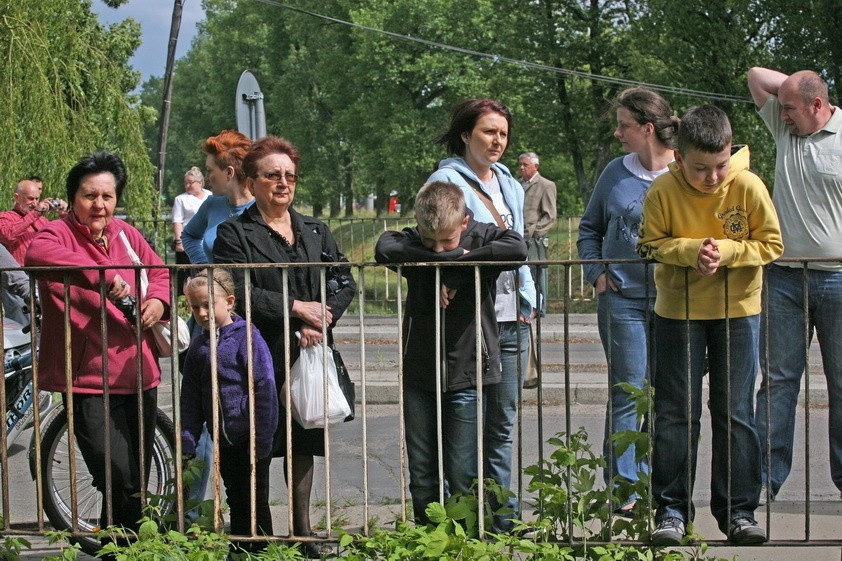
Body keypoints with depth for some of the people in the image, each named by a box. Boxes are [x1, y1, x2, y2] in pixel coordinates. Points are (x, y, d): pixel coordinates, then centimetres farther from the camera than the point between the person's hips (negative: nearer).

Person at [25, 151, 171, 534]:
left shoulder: (125, 234, 12)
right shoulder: (59, 234, -8)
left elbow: (160, 272, 22)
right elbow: (38, 254, -31)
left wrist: (158, 299, -3)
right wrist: (104, 276, -41)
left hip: (139, 375, 7)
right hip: (90, 380, -6)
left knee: (138, 485, 14)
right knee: (122, 484, -18)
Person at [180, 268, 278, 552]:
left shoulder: (247, 337, -12)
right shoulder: (198, 346, 6)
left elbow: (265, 390, -14)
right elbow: (191, 400, 11)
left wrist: (262, 441, -16)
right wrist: (187, 442, 4)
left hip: (250, 438, -6)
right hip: (223, 440, 6)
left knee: (255, 502, 3)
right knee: (235, 501, 15)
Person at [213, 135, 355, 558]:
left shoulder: (316, 232, 17)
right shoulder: (234, 234, 1)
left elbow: (344, 283, 9)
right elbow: (237, 292, -12)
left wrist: (320, 320, -9)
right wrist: (297, 308, -13)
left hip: (310, 355, 4)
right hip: (261, 357, -4)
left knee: (304, 443, 7)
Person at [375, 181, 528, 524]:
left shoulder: (482, 238, -7)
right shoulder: (412, 241, -4)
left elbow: (517, 249, -27)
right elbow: (384, 250, -25)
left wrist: (457, 271, -24)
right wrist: (454, 257, -25)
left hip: (467, 372, -2)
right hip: (419, 374, 3)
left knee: (462, 476, -2)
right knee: (421, 475, 10)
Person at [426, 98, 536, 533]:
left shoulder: (510, 185, 18)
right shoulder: (447, 181, -5)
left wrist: (527, 301, 16)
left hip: (511, 318, 7)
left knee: (502, 423, 10)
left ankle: (504, 514, 15)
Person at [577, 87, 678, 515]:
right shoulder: (615, 174, 6)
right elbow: (589, 228, 17)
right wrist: (597, 273, 4)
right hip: (623, 300, 0)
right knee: (627, 392, -2)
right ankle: (622, 487, 2)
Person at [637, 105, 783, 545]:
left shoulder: (749, 187, -14)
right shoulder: (663, 191, -14)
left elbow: (770, 244, -7)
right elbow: (650, 244, -5)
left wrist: (726, 251, -23)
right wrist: (692, 250, -23)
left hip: (737, 310, 0)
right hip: (678, 311, 0)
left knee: (735, 413, 3)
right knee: (676, 414, 2)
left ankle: (738, 509, 11)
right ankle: (671, 509, 9)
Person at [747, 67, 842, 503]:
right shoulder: (785, 127, 9)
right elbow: (757, 75, 14)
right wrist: (799, 84, 9)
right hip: (785, 276, 4)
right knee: (777, 378, 3)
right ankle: (766, 475, 5)